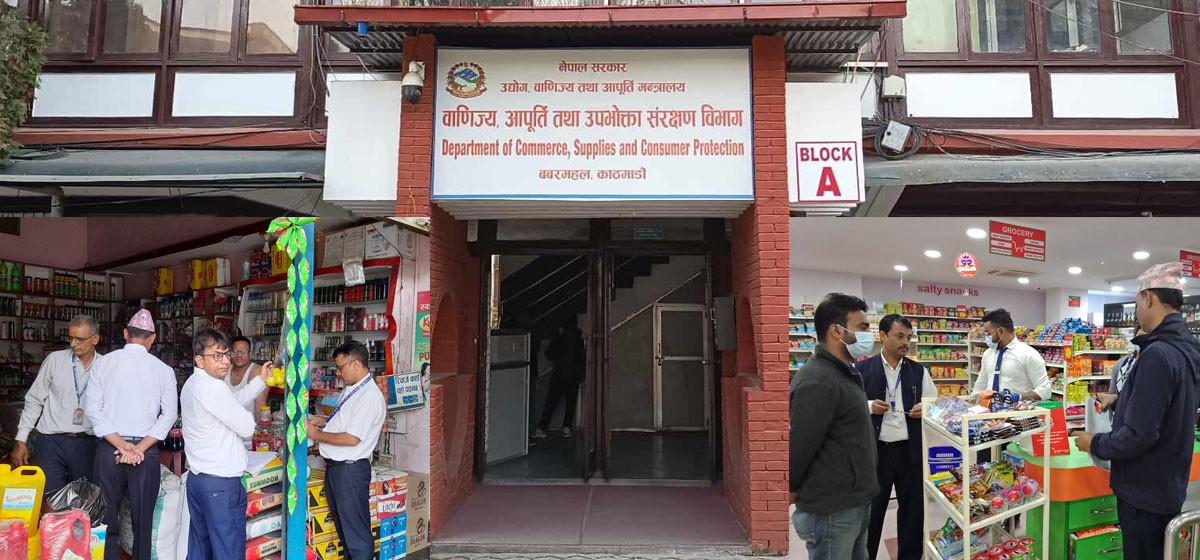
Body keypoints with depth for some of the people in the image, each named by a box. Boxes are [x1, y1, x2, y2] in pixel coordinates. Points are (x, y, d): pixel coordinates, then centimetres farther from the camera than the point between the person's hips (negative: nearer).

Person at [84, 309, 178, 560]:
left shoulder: (106, 362, -1)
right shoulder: (164, 370, -2)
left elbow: (92, 407, -6)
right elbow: (169, 414, -7)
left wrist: (120, 444, -7)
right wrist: (140, 448, -8)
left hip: (109, 448, 1)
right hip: (146, 452, 0)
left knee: (106, 519, 11)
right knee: (143, 523, 10)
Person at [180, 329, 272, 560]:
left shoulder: (191, 384, 11)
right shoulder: (213, 387, -21)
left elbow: (233, 400, 20)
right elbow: (247, 428, -17)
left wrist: (261, 380, 16)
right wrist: (248, 416, 3)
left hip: (196, 478, 10)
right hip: (221, 484, -10)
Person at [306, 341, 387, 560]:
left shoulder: (370, 396, -21)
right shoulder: (350, 390, 10)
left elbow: (352, 438, -24)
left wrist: (317, 435, -13)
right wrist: (319, 421, 7)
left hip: (350, 470, -10)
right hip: (334, 466, 10)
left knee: (356, 530, 0)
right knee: (342, 525, 23)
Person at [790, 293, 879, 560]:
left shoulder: (843, 374, 11)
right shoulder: (817, 383, -24)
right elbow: (799, 448, -22)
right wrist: (793, 490, -7)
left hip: (855, 503, 9)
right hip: (832, 511, -9)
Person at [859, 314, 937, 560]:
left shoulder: (920, 371, 6)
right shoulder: (862, 369, -3)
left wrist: (925, 409, -10)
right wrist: (869, 407, -18)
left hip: (911, 451, 3)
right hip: (876, 451, -2)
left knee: (913, 508, 13)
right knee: (871, 510, 8)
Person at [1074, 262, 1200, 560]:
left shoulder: (1157, 354, -26)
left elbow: (1138, 435, -26)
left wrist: (1094, 444, -11)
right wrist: (1120, 402, 27)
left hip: (1144, 493, -9)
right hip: (1170, 488, 9)